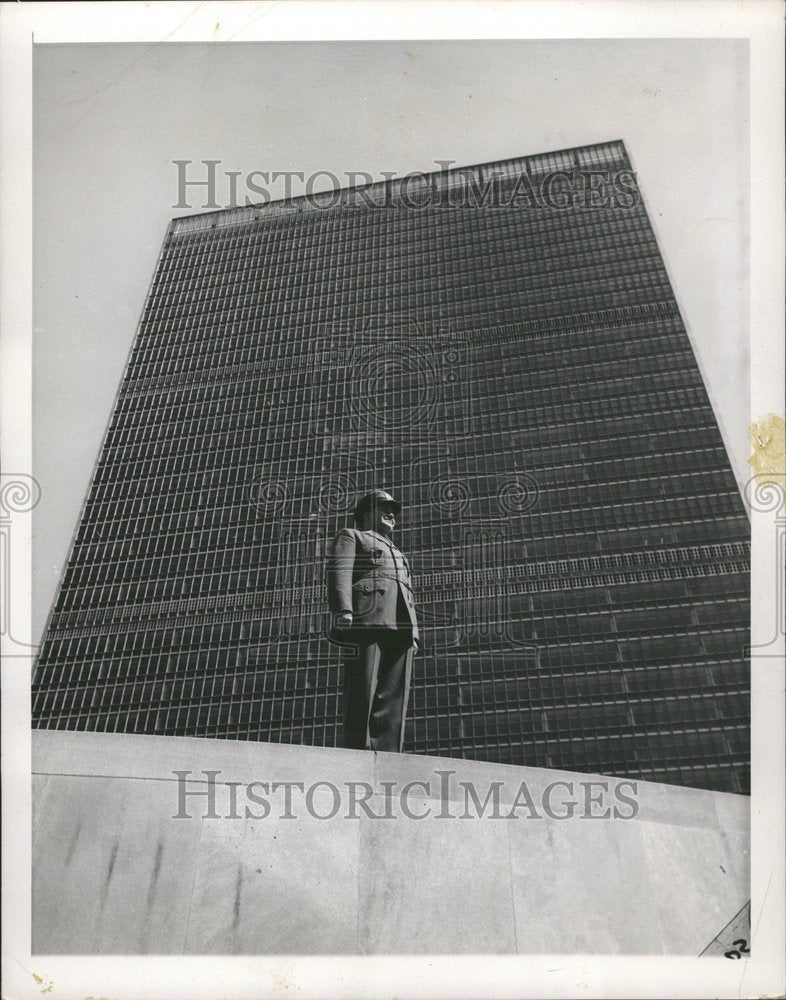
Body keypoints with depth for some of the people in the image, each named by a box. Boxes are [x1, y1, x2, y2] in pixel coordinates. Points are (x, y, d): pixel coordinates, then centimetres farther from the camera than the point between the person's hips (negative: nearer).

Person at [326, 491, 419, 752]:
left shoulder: (398, 553, 41)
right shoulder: (350, 537, 21)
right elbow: (339, 572, 2)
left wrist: (413, 632, 12)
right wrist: (343, 611, -15)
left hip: (401, 628, 6)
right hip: (367, 618, -6)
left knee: (393, 697, -7)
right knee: (362, 691, -15)